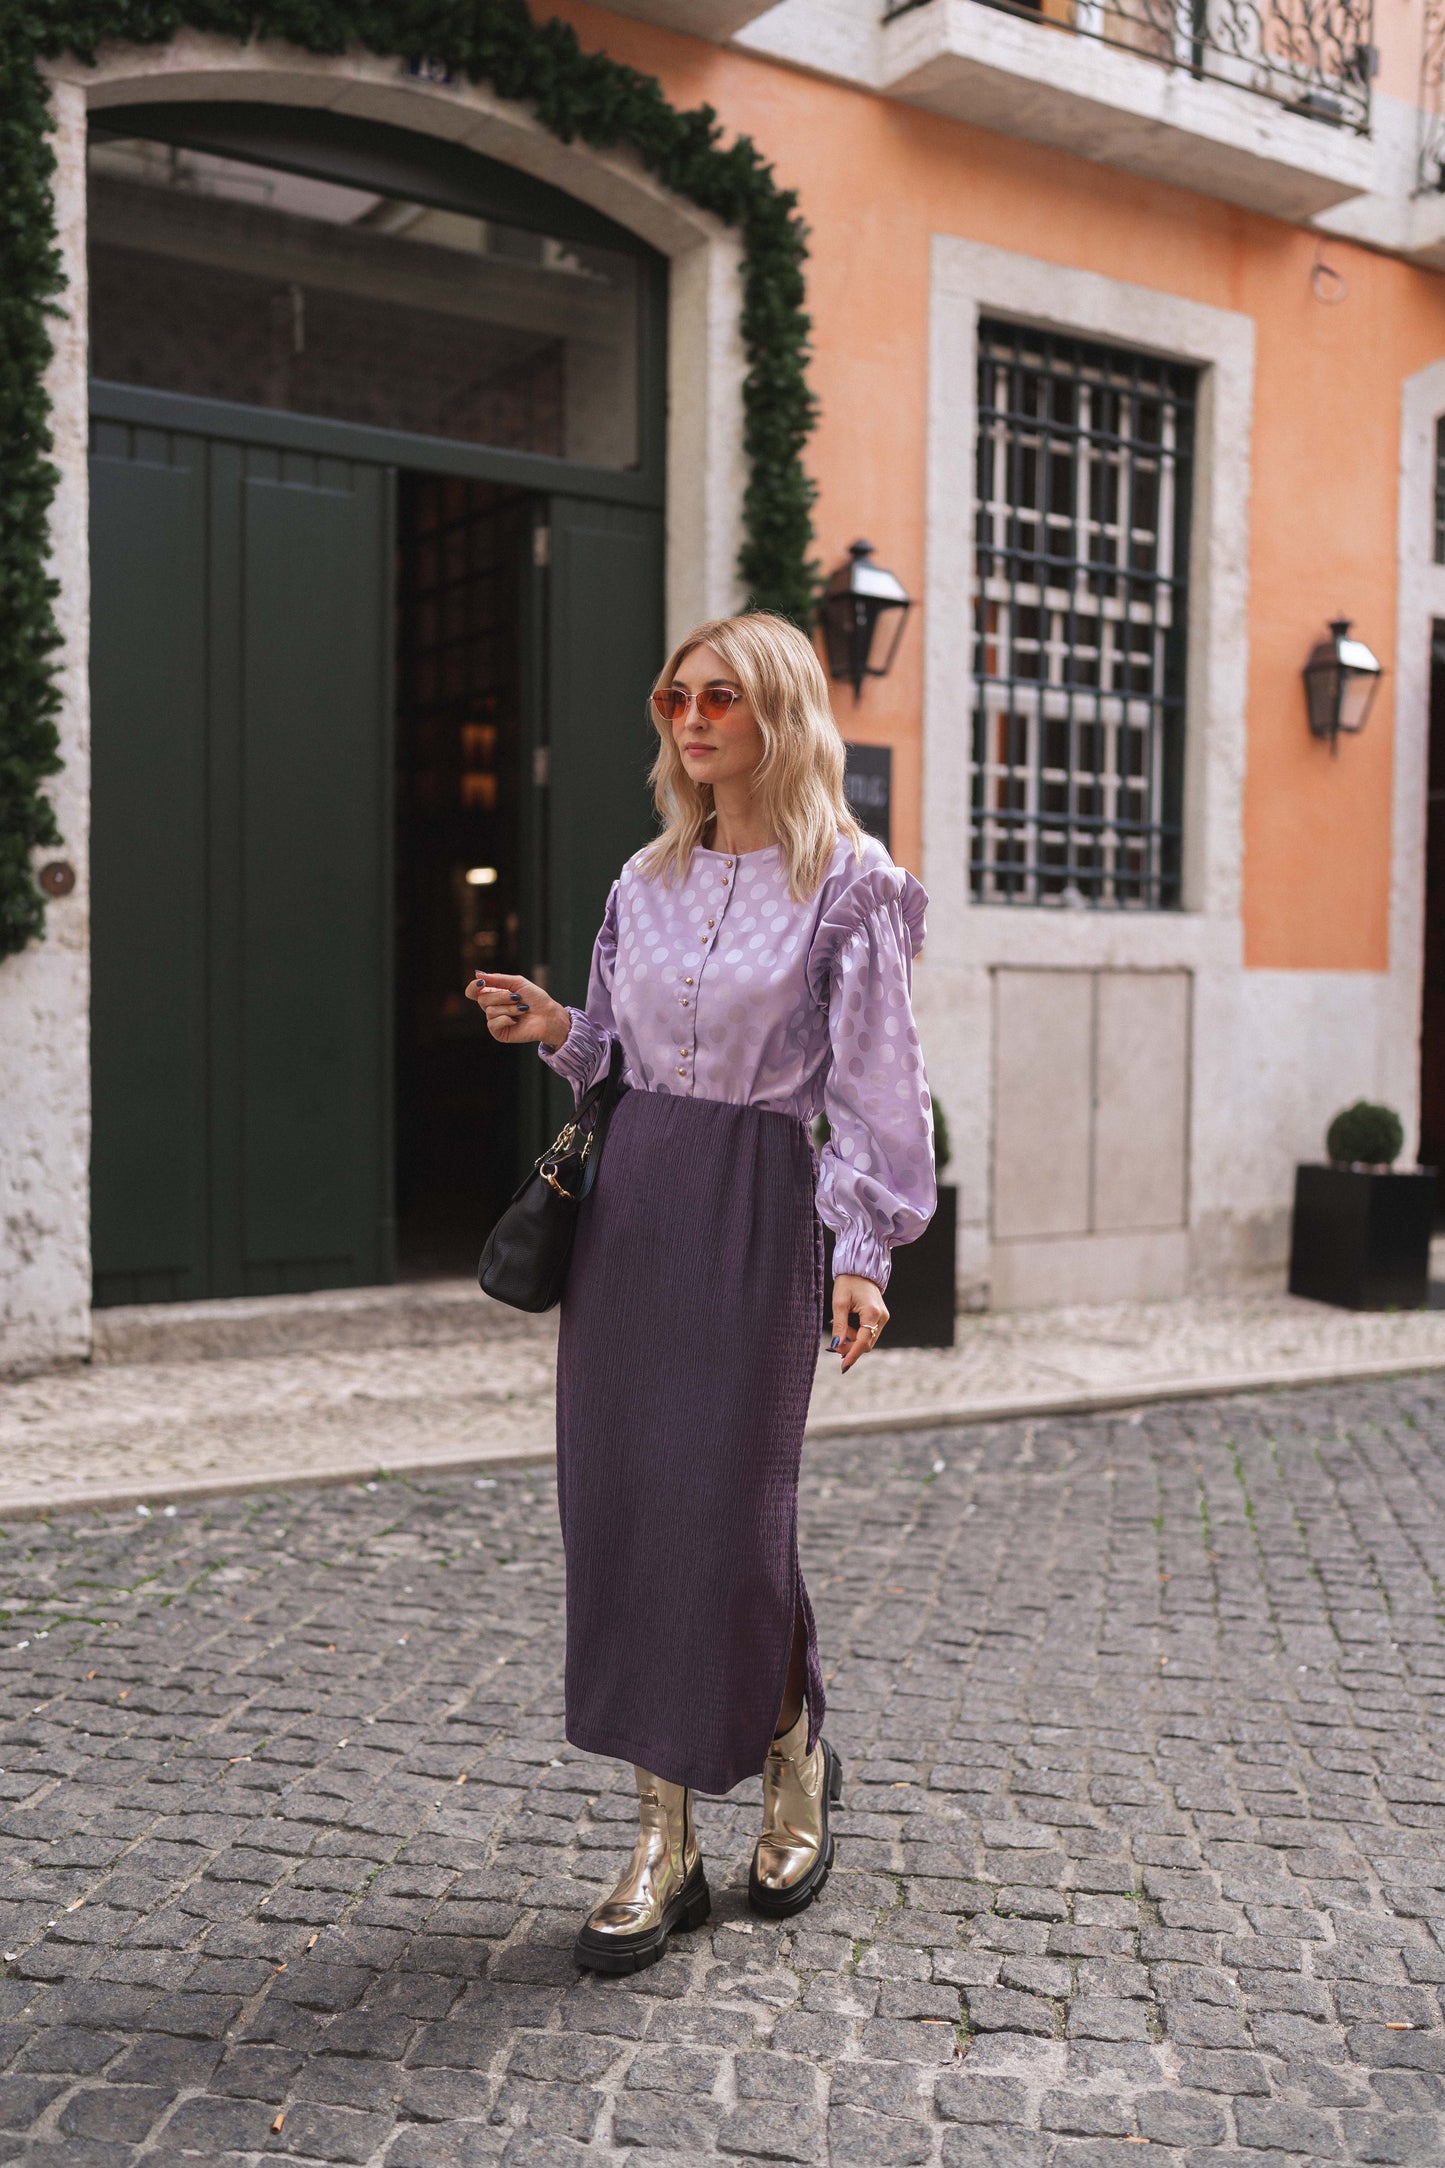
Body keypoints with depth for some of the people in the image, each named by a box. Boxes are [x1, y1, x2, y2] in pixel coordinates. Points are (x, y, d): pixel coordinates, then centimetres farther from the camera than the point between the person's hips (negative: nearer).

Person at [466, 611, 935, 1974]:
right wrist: (553, 1029, 1)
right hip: (630, 1194, 6)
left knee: (726, 1514, -5)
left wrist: (863, 1252, -13)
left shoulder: (850, 887, -3)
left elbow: (873, 1080, -7)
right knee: (616, 1505, 3)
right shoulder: (648, 880, 14)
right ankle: (663, 1841, 15)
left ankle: (794, 1761, 27)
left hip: (757, 1205, -6)